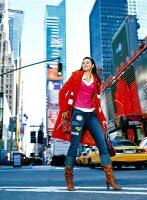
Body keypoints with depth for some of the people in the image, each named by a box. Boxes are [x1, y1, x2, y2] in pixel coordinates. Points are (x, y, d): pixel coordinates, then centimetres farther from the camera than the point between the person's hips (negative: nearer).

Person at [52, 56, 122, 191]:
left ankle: (110, 179, 3)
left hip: (92, 114, 4)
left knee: (102, 144, -2)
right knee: (74, 145, -4)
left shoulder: (96, 80, 16)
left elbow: (97, 101, 17)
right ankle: (69, 179, 9)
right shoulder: (76, 75, 5)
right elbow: (62, 92, 2)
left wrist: (102, 118, 11)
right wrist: (64, 110, -6)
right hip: (78, 113, -4)